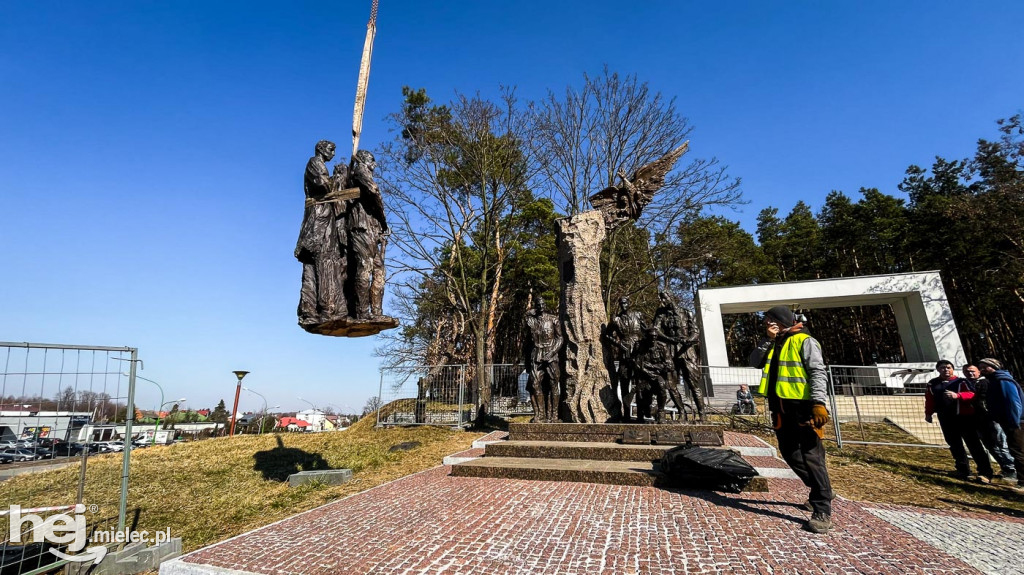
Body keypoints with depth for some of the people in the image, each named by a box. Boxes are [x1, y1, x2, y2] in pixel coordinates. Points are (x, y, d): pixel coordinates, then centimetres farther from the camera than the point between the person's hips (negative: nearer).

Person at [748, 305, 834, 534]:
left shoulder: (804, 341, -6)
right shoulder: (773, 345, 17)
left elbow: (818, 372, -14)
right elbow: (755, 362, 7)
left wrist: (819, 403, -25)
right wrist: (769, 339, -1)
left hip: (803, 406, -8)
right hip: (781, 408, 8)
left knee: (812, 456, -6)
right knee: (790, 454, 14)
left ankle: (822, 510, -1)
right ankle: (821, 492, 33)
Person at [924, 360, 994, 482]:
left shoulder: (961, 382, 2)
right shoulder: (932, 384, 11)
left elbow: (972, 395, -13)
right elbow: (929, 400, 14)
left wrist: (957, 395, -29)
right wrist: (928, 413, 10)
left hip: (964, 416, -3)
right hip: (946, 419, 3)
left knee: (973, 444, -3)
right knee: (955, 445, 9)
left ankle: (985, 473, 1)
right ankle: (963, 470, 17)